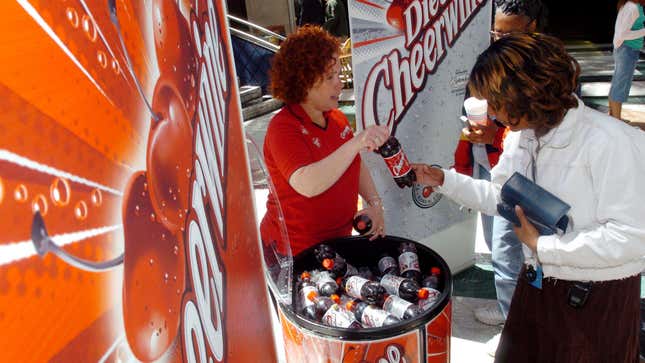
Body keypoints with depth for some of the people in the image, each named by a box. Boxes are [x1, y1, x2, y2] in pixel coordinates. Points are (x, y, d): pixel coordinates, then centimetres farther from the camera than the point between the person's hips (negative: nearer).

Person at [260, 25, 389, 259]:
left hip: (339, 237, 7)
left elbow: (356, 165, 14)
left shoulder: (337, 118, 1)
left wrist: (375, 204, 0)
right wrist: (355, 143, -45)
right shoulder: (284, 128, -21)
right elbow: (306, 185, -37)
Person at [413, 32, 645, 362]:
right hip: (535, 285, 7)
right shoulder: (520, 135, 0)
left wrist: (541, 245, -19)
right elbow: (500, 196, 12)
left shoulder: (610, 142, -23)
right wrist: (443, 180, 4)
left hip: (599, 298, -6)